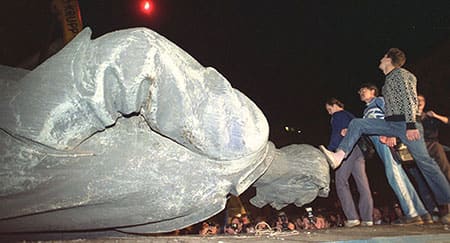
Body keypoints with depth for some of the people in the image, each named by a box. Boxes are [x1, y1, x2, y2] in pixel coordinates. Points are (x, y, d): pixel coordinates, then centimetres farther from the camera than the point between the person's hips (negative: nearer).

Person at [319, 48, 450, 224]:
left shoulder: (400, 73, -1)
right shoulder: (389, 79, 24)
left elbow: (410, 98, -13)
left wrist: (411, 125, -23)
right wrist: (390, 134, 23)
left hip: (405, 123, -9)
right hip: (391, 123, 9)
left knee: (424, 162, -8)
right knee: (357, 124, -4)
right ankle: (338, 157, -17)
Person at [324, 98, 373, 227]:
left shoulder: (337, 116, 3)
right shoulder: (351, 116, 27)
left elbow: (336, 135, -8)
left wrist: (329, 151, -7)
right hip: (360, 148, 8)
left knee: (341, 181, -5)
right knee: (362, 182, 3)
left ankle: (352, 217, -12)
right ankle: (367, 218, 2)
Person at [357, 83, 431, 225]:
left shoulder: (379, 100, 11)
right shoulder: (366, 111, 33)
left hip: (386, 139, -8)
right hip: (378, 141, 8)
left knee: (393, 174, -17)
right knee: (399, 176, 2)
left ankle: (412, 214, -16)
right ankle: (422, 213, 3)